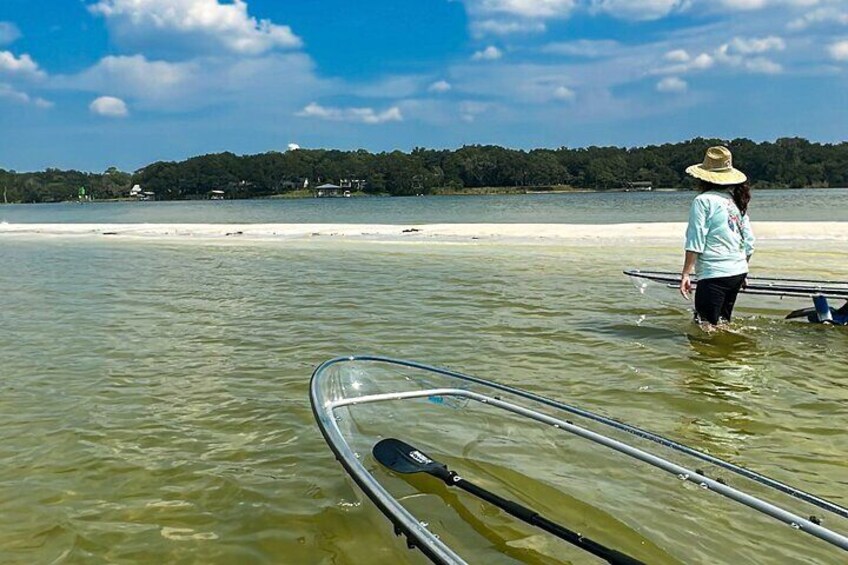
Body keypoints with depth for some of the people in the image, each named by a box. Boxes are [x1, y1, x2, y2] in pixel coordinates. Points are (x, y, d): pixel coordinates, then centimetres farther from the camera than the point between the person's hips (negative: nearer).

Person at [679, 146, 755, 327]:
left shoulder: (703, 200, -9)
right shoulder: (737, 201, 11)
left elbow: (695, 243, -14)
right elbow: (749, 243, 13)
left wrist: (685, 274, -11)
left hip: (714, 273, -8)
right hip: (738, 272, 8)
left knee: (706, 326, -4)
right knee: (722, 323, 18)